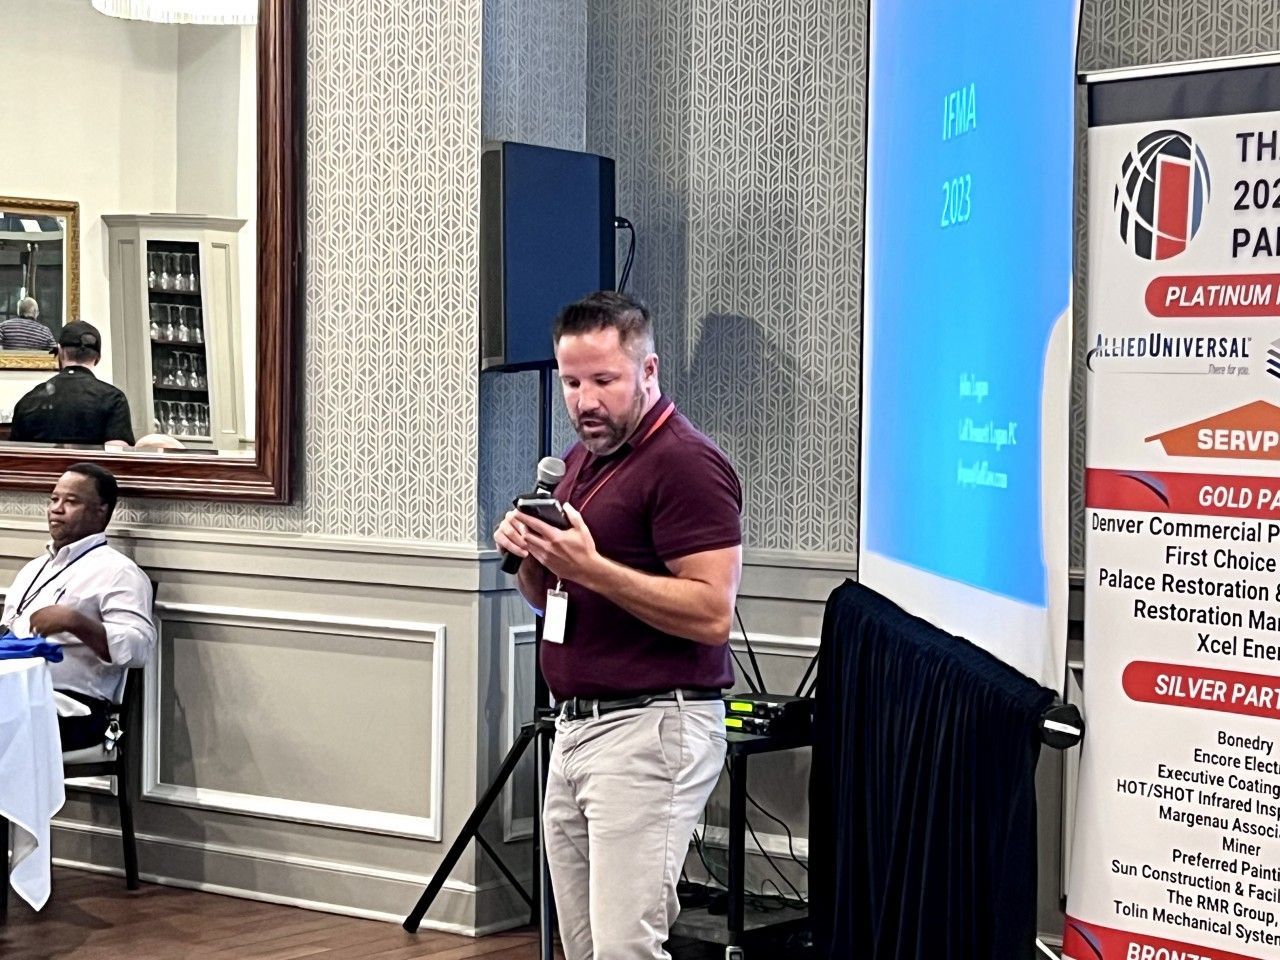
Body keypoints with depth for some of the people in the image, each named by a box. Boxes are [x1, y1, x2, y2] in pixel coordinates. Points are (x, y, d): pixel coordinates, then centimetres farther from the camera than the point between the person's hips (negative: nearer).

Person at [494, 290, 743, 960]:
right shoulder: (582, 458, 16)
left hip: (650, 729, -9)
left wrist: (590, 566, -25)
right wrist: (531, 556, 1)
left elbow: (712, 613, -19)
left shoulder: (685, 462, -12)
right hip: (576, 726, 9)